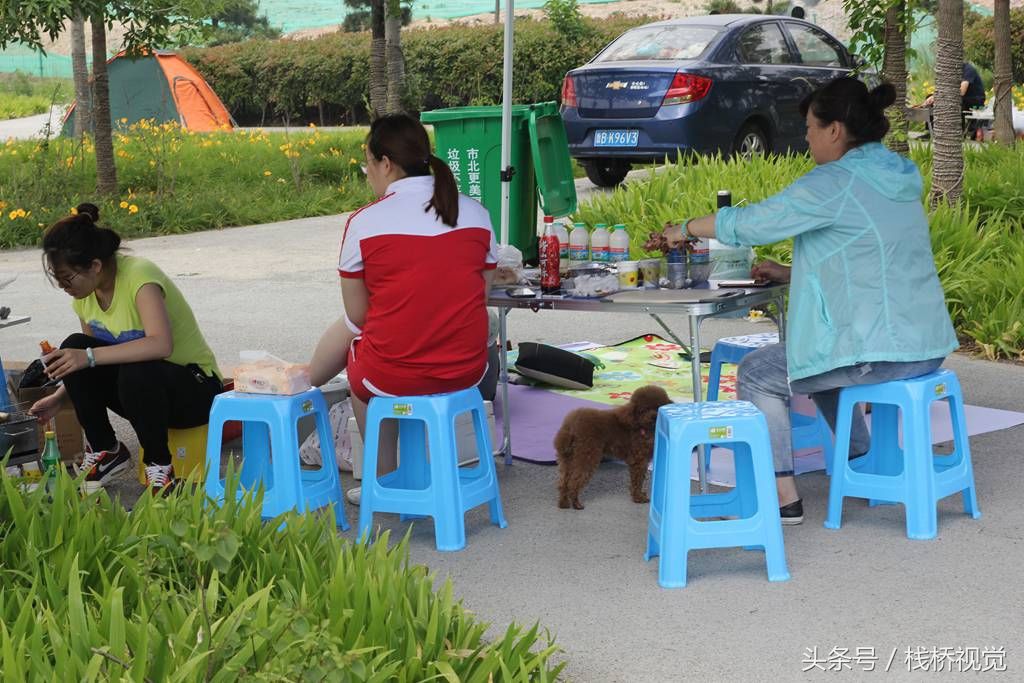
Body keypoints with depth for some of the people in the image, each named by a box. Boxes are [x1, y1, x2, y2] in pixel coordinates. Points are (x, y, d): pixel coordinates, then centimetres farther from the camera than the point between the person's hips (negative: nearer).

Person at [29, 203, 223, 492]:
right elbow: (88, 357, 10)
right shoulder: (85, 293, -3)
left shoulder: (138, 276, -26)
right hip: (140, 390, 7)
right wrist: (60, 397, -4)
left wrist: (90, 357, -43)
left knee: (136, 372, -38)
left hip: (197, 391, -7)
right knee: (73, 347, -16)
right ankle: (105, 451, -3)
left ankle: (160, 466, -15)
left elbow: (161, 345, -42)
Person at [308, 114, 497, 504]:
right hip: (468, 370, 5)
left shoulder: (364, 223, -9)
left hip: (394, 377, -4)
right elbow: (481, 296, 9)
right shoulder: (475, 214, 4)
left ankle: (385, 479, 42)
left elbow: (357, 314, -2)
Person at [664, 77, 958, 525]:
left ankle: (783, 496, 6)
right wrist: (793, 274, 17)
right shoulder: (896, 176, 13)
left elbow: (750, 222, -10)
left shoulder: (835, 183, -15)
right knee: (818, 353, 34)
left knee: (757, 374, 5)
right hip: (926, 346, 9)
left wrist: (685, 229, 7)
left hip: (880, 352, -9)